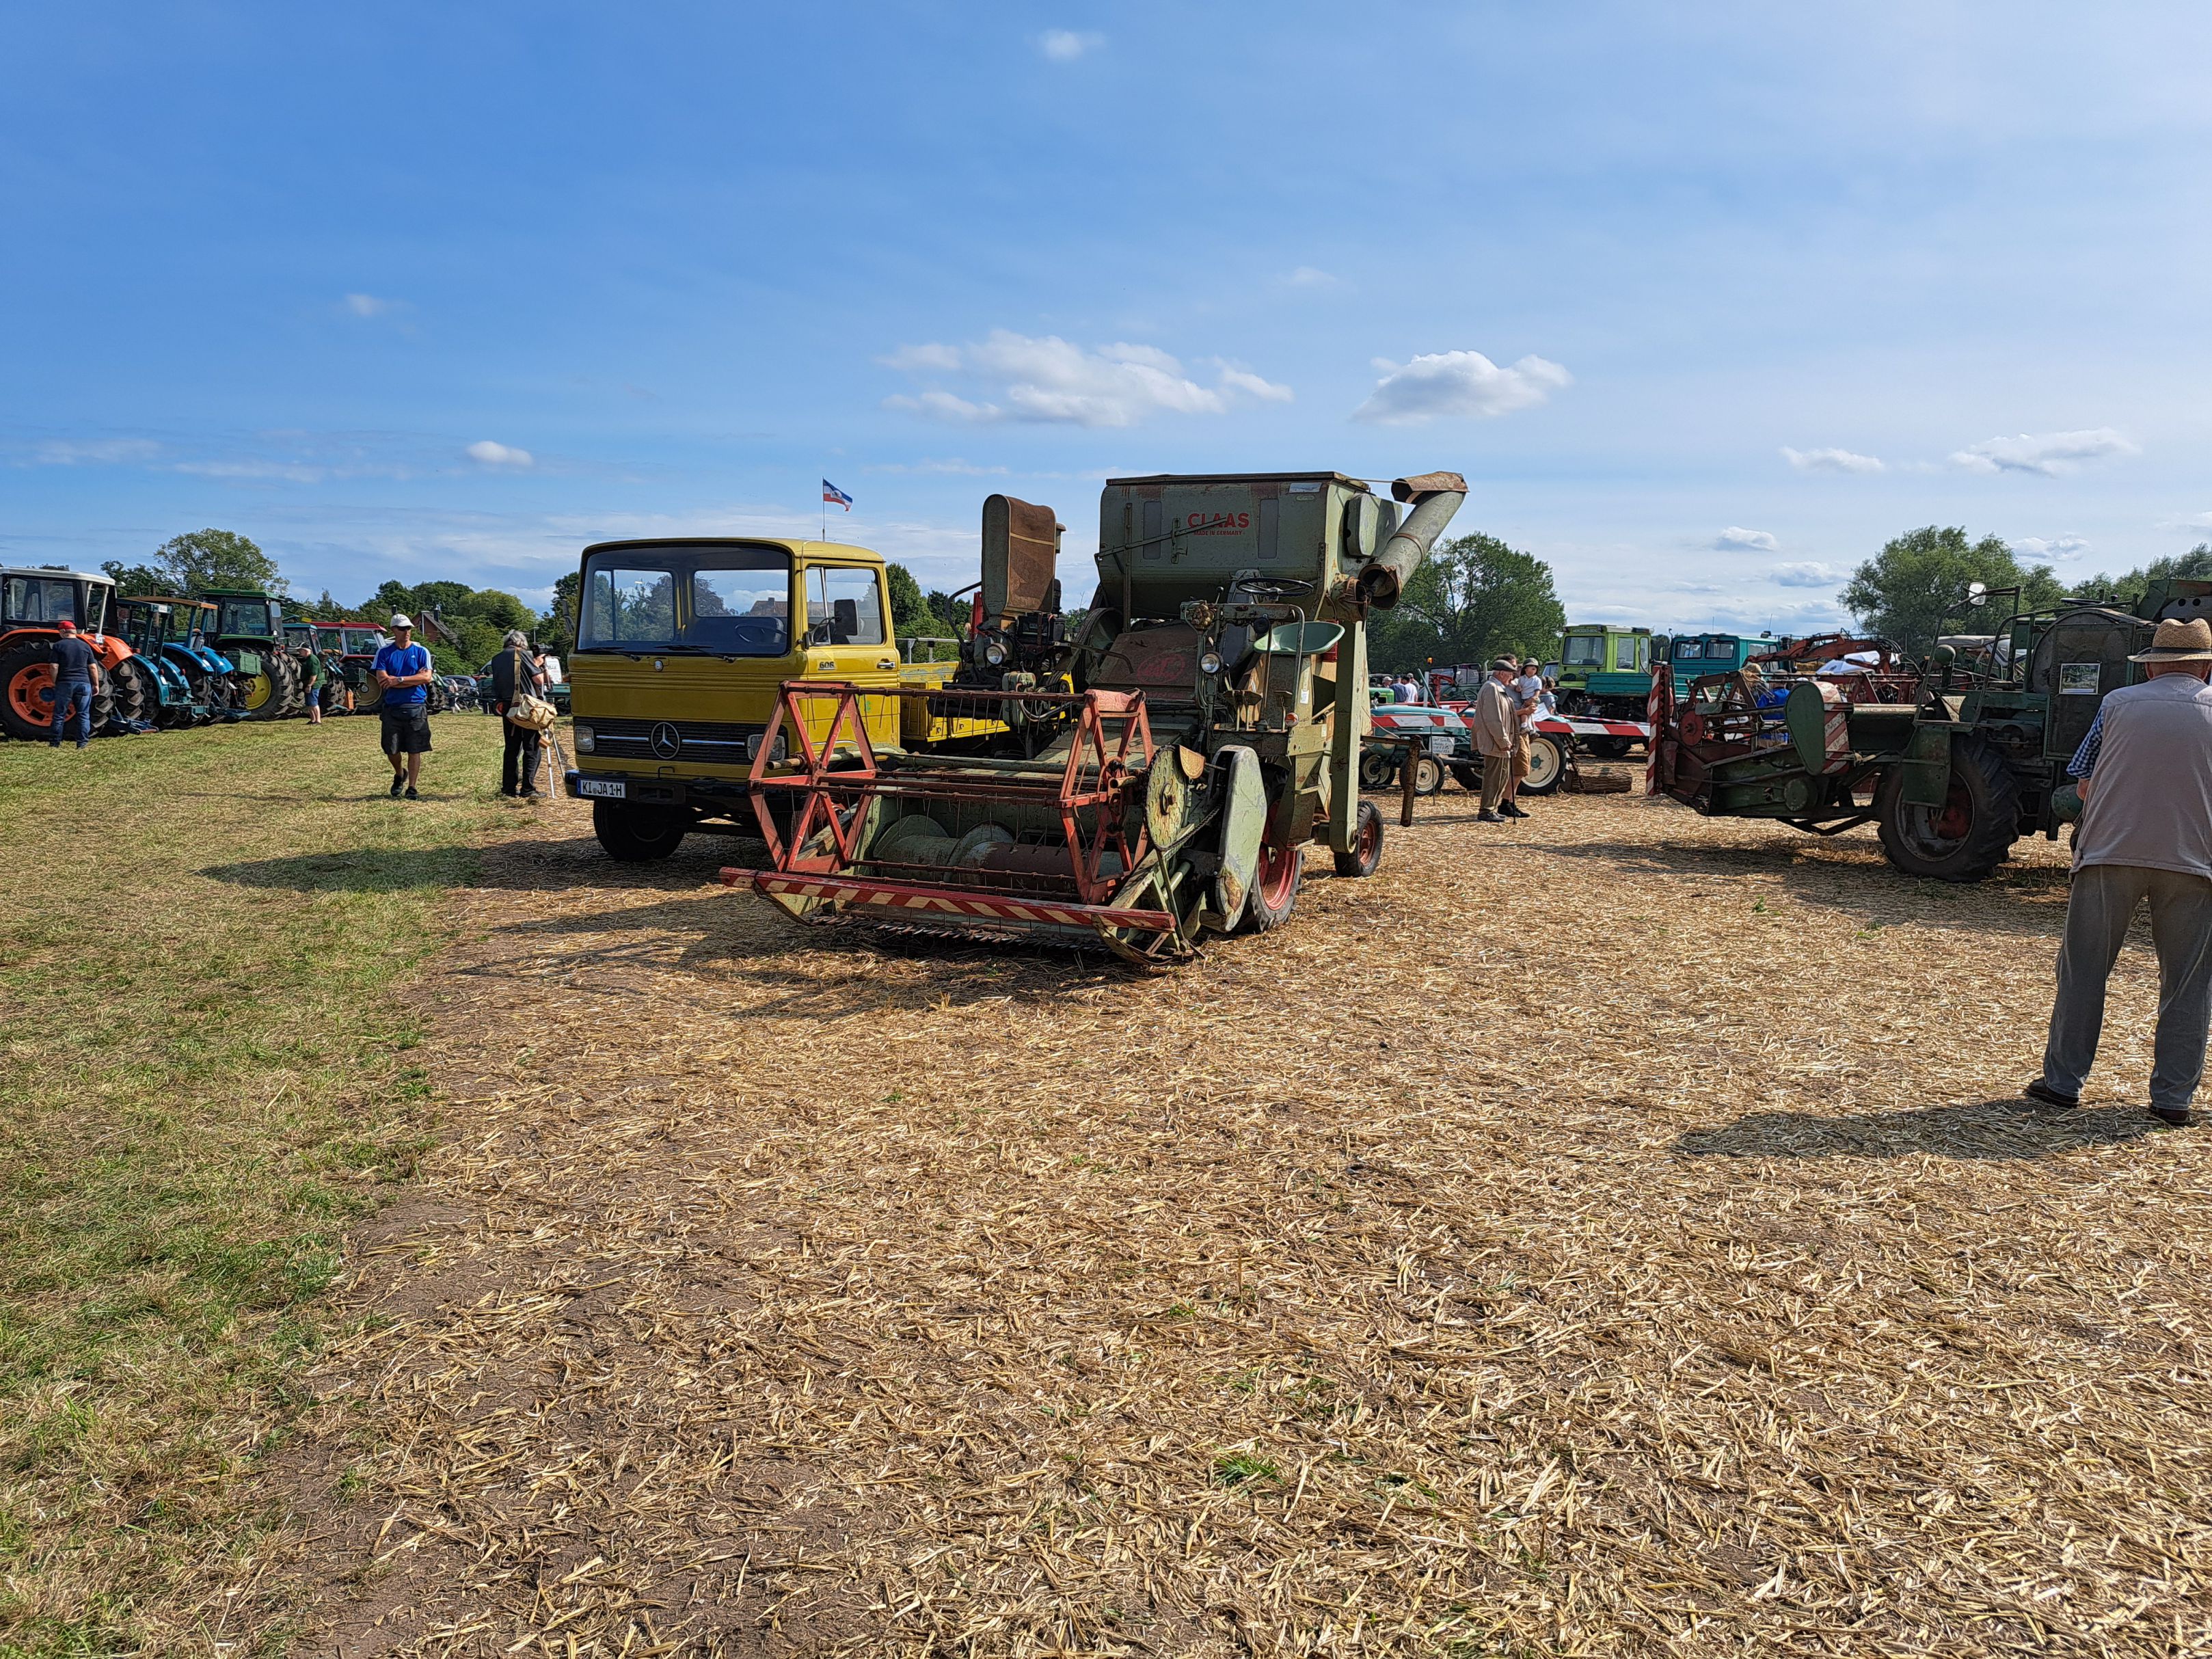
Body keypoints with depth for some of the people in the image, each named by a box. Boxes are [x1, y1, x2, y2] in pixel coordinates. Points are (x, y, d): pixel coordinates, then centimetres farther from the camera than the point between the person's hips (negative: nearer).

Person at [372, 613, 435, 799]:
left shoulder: (421, 652, 5)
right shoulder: (384, 653, 5)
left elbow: (427, 678, -8)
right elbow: (382, 679, -8)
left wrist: (399, 680, -14)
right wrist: (414, 679, -10)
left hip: (416, 708, -1)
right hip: (392, 707, 1)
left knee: (415, 749, 0)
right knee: (392, 749, 4)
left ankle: (412, 787, 7)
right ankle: (400, 775, 32)